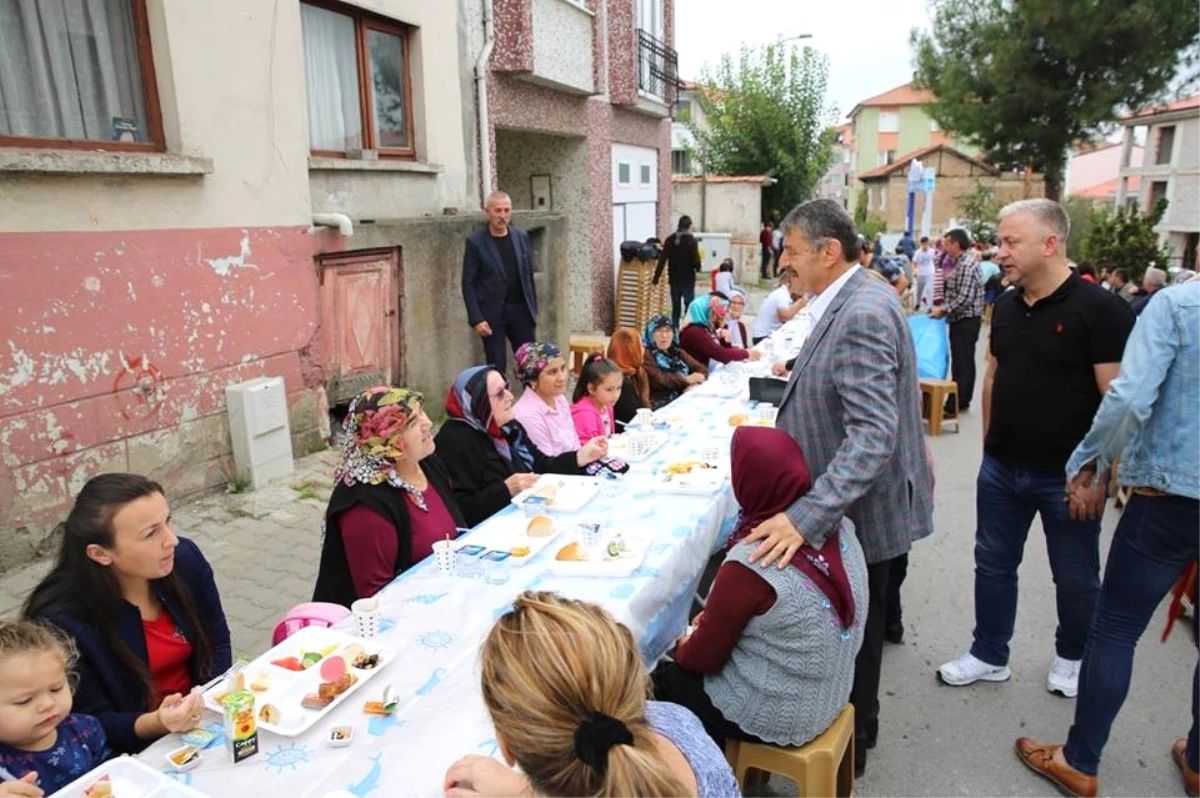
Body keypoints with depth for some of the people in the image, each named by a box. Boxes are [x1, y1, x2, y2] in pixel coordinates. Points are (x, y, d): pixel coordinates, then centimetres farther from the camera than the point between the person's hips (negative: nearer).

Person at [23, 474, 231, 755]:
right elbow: (91, 726, -13)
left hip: (208, 722, 4)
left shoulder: (185, 559, -10)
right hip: (137, 752, -3)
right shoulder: (61, 621, -21)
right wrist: (155, 724, -30)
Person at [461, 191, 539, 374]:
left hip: (520, 309, 4)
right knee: (497, 367, 3)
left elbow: (529, 275, 10)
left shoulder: (522, 236, 6)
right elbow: (468, 284, -6)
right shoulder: (475, 242, -6)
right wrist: (476, 319, -13)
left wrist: (533, 310, 8)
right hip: (492, 313, -3)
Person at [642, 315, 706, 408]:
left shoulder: (677, 353, 18)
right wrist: (686, 380, -16)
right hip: (659, 405, -7)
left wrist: (695, 382, -12)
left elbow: (701, 369, 8)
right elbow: (658, 379, -16)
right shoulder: (645, 355, -2)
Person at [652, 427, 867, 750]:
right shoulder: (837, 524, -10)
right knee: (683, 667, 22)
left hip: (777, 718, -7)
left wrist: (684, 646, 4)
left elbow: (705, 657, -16)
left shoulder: (749, 564, -31)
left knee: (661, 680, 16)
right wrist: (714, 616, 9)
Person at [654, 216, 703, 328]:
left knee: (675, 310, 11)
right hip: (688, 281, -4)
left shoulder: (670, 240, 1)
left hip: (674, 280, 4)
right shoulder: (691, 240, -11)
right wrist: (697, 268, 8)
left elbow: (662, 260, -3)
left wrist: (656, 277, -2)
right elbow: (696, 260, -15)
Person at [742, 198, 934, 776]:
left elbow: (873, 435, -34)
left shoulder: (862, 314, -27)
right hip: (852, 505, 9)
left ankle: (848, 747, 34)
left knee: (852, 635, 11)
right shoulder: (857, 300, 5)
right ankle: (855, 727, 45)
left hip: (862, 511, -9)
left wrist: (807, 514, -39)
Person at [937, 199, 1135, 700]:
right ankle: (989, 656, 31)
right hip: (1001, 468, 5)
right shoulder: (1006, 306, 3)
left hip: (1067, 475, -5)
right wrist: (989, 445, 11)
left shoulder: (1100, 310, -16)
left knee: (1075, 577, 14)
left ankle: (1071, 657, 39)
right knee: (993, 563, 15)